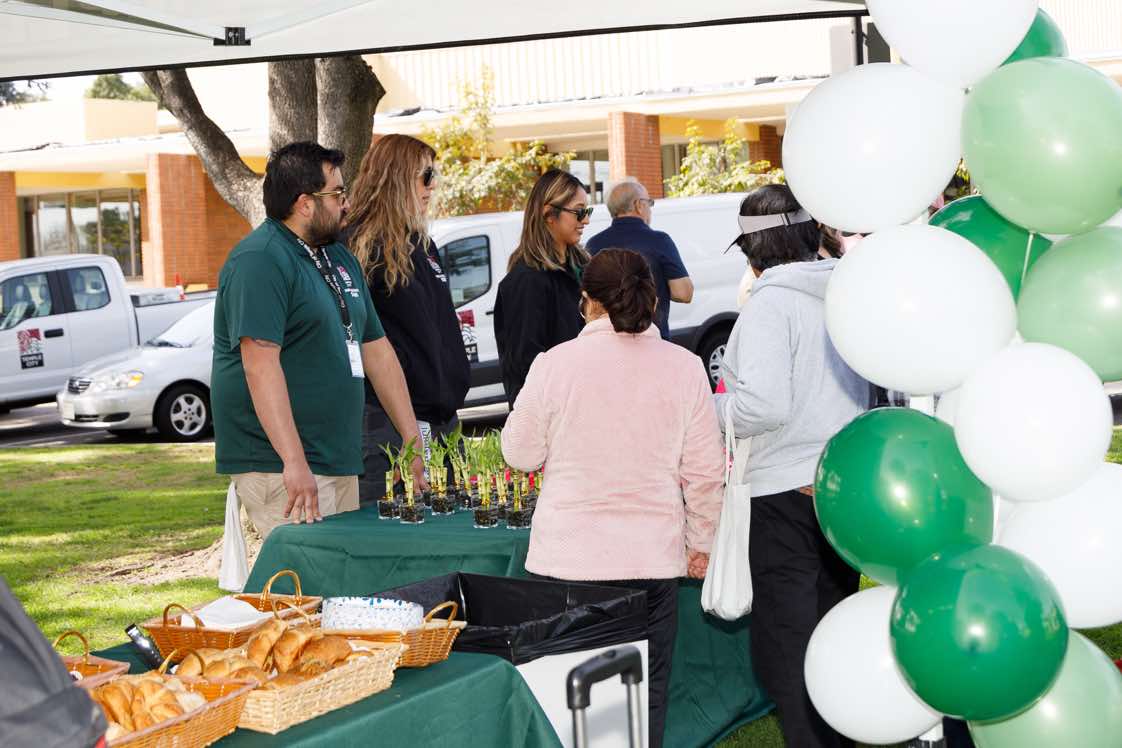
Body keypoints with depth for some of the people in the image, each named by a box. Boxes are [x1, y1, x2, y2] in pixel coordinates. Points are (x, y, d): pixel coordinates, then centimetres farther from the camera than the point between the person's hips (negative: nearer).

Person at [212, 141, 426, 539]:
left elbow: (376, 350, 20)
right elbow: (261, 366, -22)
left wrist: (413, 441, 14)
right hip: (279, 466, -9)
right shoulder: (259, 261, -12)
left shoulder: (339, 258, 17)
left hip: (340, 462, 9)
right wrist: (295, 462, -28)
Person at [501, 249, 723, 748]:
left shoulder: (555, 363, -7)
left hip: (570, 557, -1)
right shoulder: (684, 367, -2)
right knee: (646, 694, 10)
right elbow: (704, 471, 2)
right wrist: (701, 543, 14)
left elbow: (520, 454, 3)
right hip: (653, 557, 1)